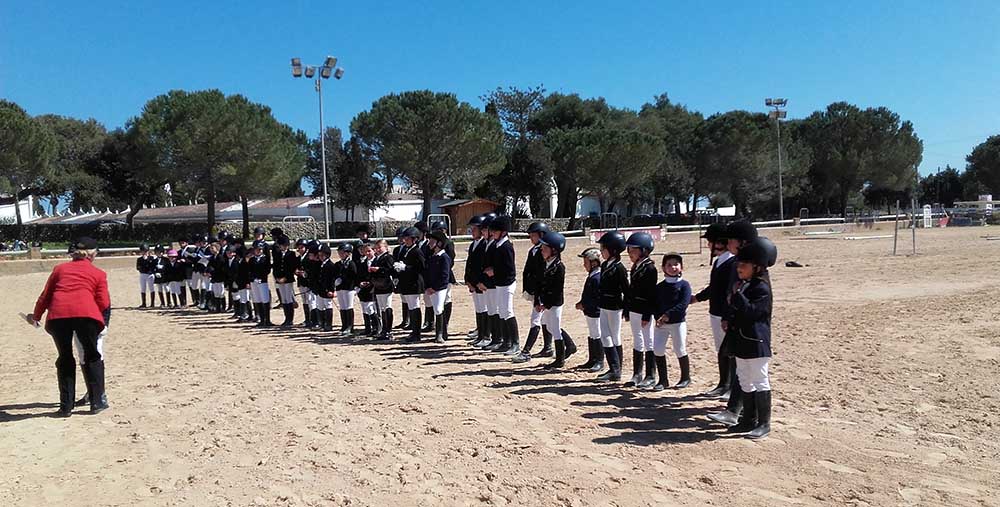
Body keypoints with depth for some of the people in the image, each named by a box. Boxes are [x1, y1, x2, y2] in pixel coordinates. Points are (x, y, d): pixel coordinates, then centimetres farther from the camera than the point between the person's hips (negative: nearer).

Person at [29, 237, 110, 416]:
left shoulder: (60, 269, 24)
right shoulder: (98, 273, 17)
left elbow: (45, 296, 23)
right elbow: (104, 303, 9)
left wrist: (36, 316, 36)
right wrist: (103, 320, 28)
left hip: (57, 314, 2)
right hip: (86, 313, -2)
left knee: (65, 359, 15)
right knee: (92, 357, 13)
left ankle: (66, 406, 16)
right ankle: (97, 401, 14)